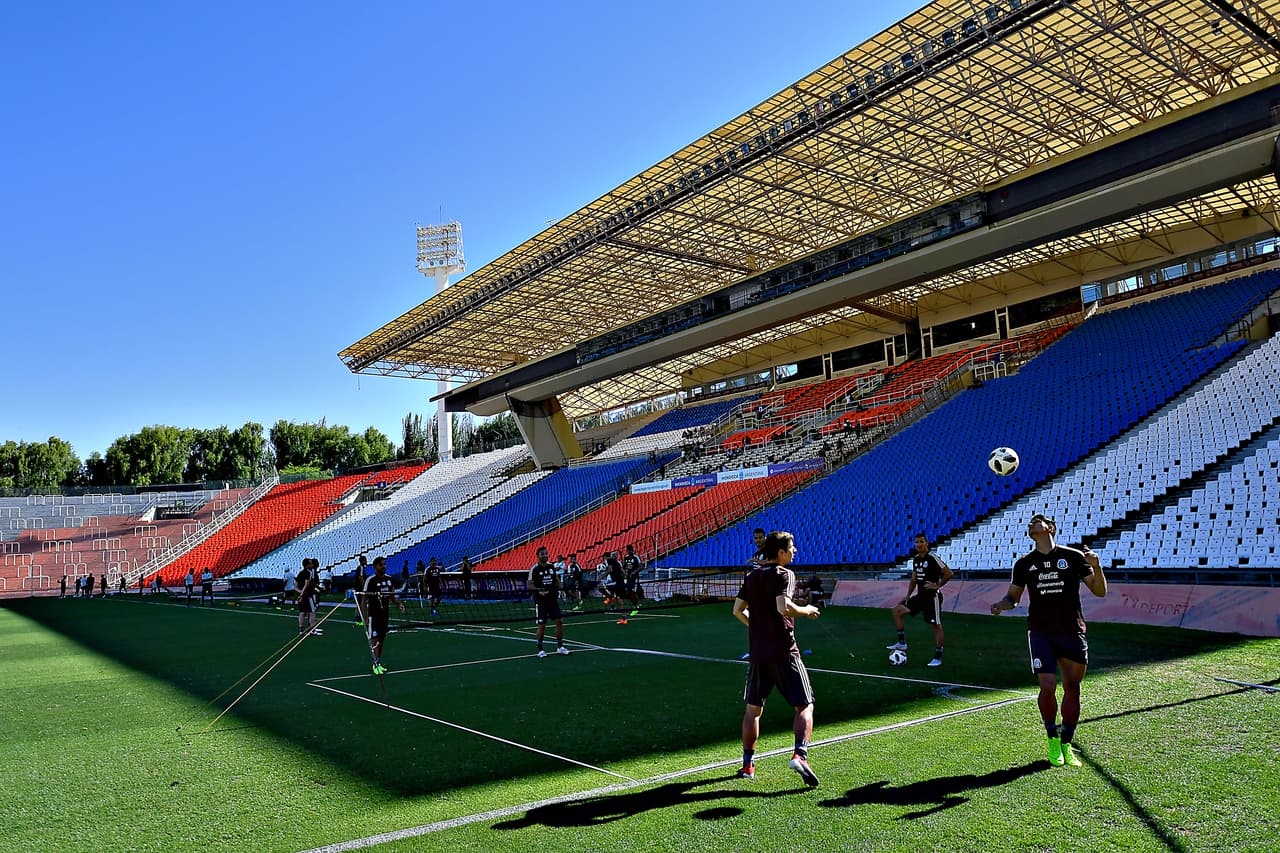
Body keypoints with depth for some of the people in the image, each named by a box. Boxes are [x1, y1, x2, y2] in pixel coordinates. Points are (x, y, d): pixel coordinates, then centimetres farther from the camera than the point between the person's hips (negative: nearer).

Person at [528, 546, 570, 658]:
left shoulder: (551, 566, 7)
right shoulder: (534, 569, -8)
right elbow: (529, 585, -10)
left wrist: (559, 589, 3)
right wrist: (539, 590, -26)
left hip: (553, 599, 5)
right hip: (540, 601, -5)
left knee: (559, 621, 3)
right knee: (541, 625, -2)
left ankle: (560, 647, 16)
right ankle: (540, 649, 13)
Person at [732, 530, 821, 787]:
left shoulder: (752, 575, 12)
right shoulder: (784, 574, -8)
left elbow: (737, 610, 13)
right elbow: (784, 607, -23)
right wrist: (806, 611, -6)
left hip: (757, 652, 6)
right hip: (784, 652, -6)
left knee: (753, 709, 16)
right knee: (804, 706, 0)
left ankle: (747, 764, 19)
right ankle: (799, 755, -19)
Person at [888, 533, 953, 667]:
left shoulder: (933, 558, -13)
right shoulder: (915, 559, 10)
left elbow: (948, 573, -15)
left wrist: (937, 586, -14)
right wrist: (907, 596, 12)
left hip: (932, 596, -8)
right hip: (920, 595, 8)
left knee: (936, 625, -1)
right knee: (897, 610, 1)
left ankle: (938, 657, 8)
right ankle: (902, 643, 7)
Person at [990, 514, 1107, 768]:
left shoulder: (1073, 556, 2)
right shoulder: (1024, 563, 8)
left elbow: (1100, 592, 2)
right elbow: (1013, 597, 16)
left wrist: (1096, 566, -16)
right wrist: (1000, 605, -6)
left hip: (1072, 632, 0)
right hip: (1040, 632, 0)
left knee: (1072, 689, 4)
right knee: (1048, 687, -10)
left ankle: (1066, 745, 21)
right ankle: (1053, 740, 15)